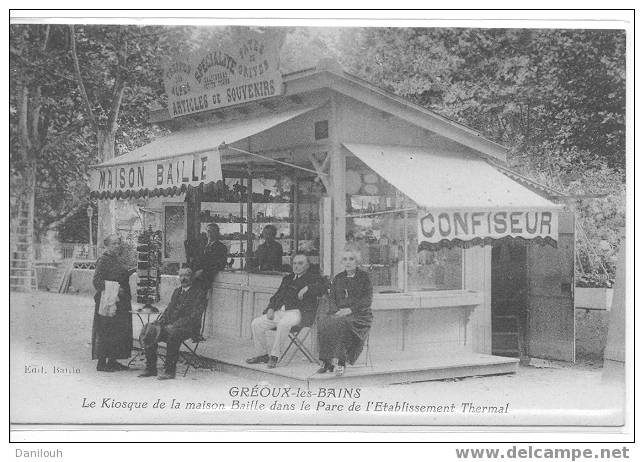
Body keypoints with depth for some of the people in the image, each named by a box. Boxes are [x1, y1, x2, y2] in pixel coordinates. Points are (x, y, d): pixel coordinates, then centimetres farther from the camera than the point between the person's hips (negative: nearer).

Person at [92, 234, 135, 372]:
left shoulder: (118, 260, 14)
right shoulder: (103, 260, -12)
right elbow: (96, 281, -17)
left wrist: (132, 271, 11)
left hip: (121, 302, 9)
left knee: (120, 331, 10)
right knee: (106, 331, -5)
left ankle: (112, 360, 19)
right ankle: (101, 362, 1)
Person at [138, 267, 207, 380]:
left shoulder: (199, 293, -3)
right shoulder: (176, 291, 21)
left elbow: (193, 317, -13)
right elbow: (169, 310, 21)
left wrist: (174, 325, -22)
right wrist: (160, 321, -1)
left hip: (189, 327, -7)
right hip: (170, 325, 7)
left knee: (173, 334, -38)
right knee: (149, 332, -14)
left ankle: (170, 371, -30)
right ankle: (151, 368, -7)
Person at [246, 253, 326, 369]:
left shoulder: (312, 277, 7)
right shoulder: (287, 278, 26)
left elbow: (322, 287, -12)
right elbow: (277, 296, 25)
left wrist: (307, 288, -26)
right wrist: (271, 308, 8)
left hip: (297, 312, -7)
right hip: (279, 311, 7)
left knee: (283, 323, -38)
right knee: (256, 324, -7)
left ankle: (274, 355, -24)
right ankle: (262, 354, 7)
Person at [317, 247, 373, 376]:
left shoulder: (364, 277, 8)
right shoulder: (338, 278, 22)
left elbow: (367, 300, -3)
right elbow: (331, 298, 14)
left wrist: (350, 310, -15)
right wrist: (336, 311, -7)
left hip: (359, 315, -4)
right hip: (339, 314, 4)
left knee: (339, 323, -35)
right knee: (323, 324, -28)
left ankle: (340, 361, -31)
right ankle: (327, 361, -27)